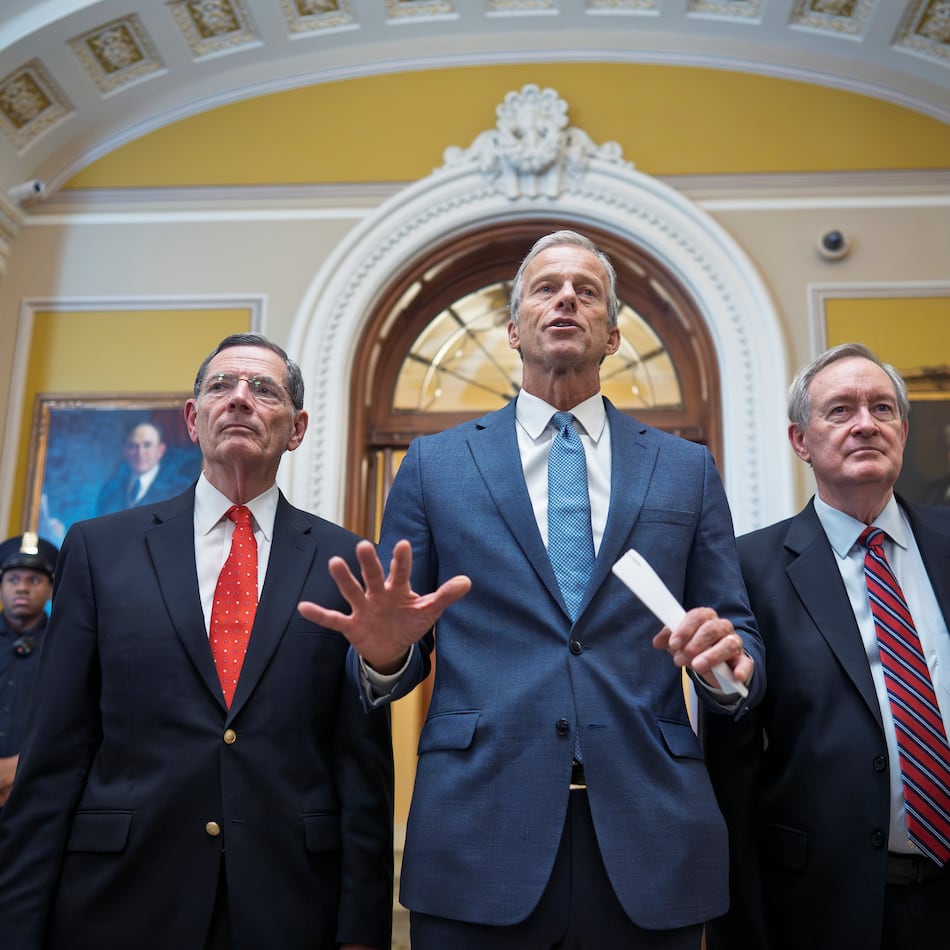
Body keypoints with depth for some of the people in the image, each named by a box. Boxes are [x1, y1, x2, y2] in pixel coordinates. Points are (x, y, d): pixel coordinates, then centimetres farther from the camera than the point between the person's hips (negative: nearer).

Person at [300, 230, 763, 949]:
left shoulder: (687, 469, 9)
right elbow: (396, 663, 6)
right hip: (480, 841, -1)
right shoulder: (434, 465, 5)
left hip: (652, 846, 2)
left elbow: (743, 637, 8)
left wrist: (728, 657, -14)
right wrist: (384, 650, -16)